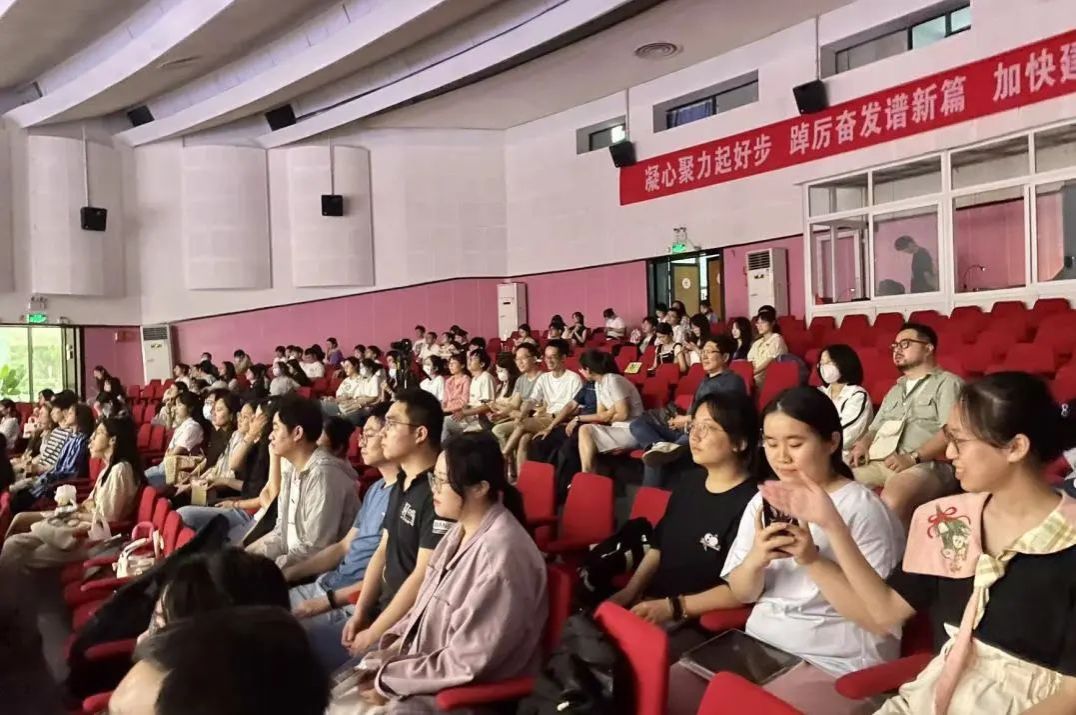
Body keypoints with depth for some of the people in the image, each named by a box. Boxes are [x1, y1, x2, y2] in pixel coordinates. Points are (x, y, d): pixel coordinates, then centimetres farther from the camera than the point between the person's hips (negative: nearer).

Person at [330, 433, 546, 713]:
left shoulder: (502, 555, -26)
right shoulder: (460, 531, 3)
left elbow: (466, 663, -24)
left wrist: (388, 679, -16)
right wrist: (396, 642, -1)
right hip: (422, 666, 8)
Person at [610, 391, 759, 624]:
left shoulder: (752, 503, -15)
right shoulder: (687, 486, 11)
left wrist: (674, 607, -20)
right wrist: (629, 591, 4)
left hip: (699, 621, -7)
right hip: (652, 604, 7)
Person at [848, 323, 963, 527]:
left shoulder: (947, 382, 8)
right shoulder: (895, 390, 32)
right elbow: (875, 427, 32)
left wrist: (912, 458, -17)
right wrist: (863, 444, 8)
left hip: (925, 465, -7)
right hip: (878, 463, 7)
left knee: (892, 500, -39)